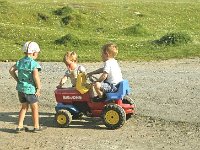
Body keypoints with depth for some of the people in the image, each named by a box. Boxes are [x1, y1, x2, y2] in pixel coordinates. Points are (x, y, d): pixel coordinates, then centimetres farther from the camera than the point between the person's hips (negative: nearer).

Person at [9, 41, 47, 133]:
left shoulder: (20, 62, 6)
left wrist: (18, 80, 11)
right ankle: (36, 127, 20)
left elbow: (11, 70, 4)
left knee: (24, 107, 20)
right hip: (30, 89, -6)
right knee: (35, 108, 11)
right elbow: (36, 76, -25)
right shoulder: (34, 63, -15)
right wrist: (39, 88, -16)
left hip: (20, 88, 6)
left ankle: (20, 126, 17)